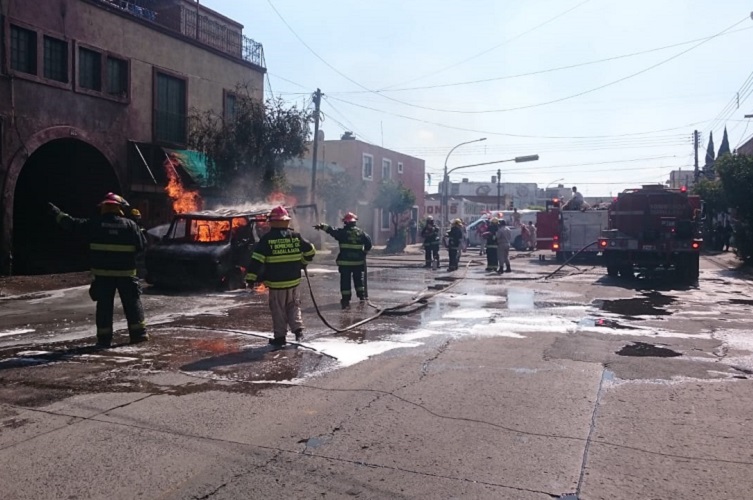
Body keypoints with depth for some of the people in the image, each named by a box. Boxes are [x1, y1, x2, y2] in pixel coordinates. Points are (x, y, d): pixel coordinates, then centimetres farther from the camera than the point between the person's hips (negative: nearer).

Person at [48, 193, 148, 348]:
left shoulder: (94, 224, -1)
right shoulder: (130, 225, -4)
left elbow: (72, 224, 7)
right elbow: (142, 245, -3)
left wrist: (57, 213, 22)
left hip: (102, 272, 1)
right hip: (126, 272, -1)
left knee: (104, 305, 7)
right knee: (132, 302, 9)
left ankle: (104, 338, 8)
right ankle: (138, 333, 10)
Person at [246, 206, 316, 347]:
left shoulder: (267, 238, -10)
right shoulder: (296, 236, 0)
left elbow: (257, 259, -13)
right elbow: (310, 251, 8)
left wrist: (251, 278, -8)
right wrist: (301, 262, 26)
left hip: (275, 283, -3)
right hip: (293, 281, 3)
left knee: (278, 310, 8)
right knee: (294, 306, 18)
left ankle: (280, 337, 12)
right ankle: (298, 330, 6)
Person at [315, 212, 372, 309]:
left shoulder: (342, 232, -6)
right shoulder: (361, 232, 4)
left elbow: (331, 230, -12)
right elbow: (368, 242, 6)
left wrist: (321, 226, -6)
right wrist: (365, 252, 19)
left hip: (344, 261, -3)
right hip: (358, 261, 3)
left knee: (345, 280, 2)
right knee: (358, 278, 20)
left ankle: (346, 300, -1)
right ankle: (362, 295, 25)